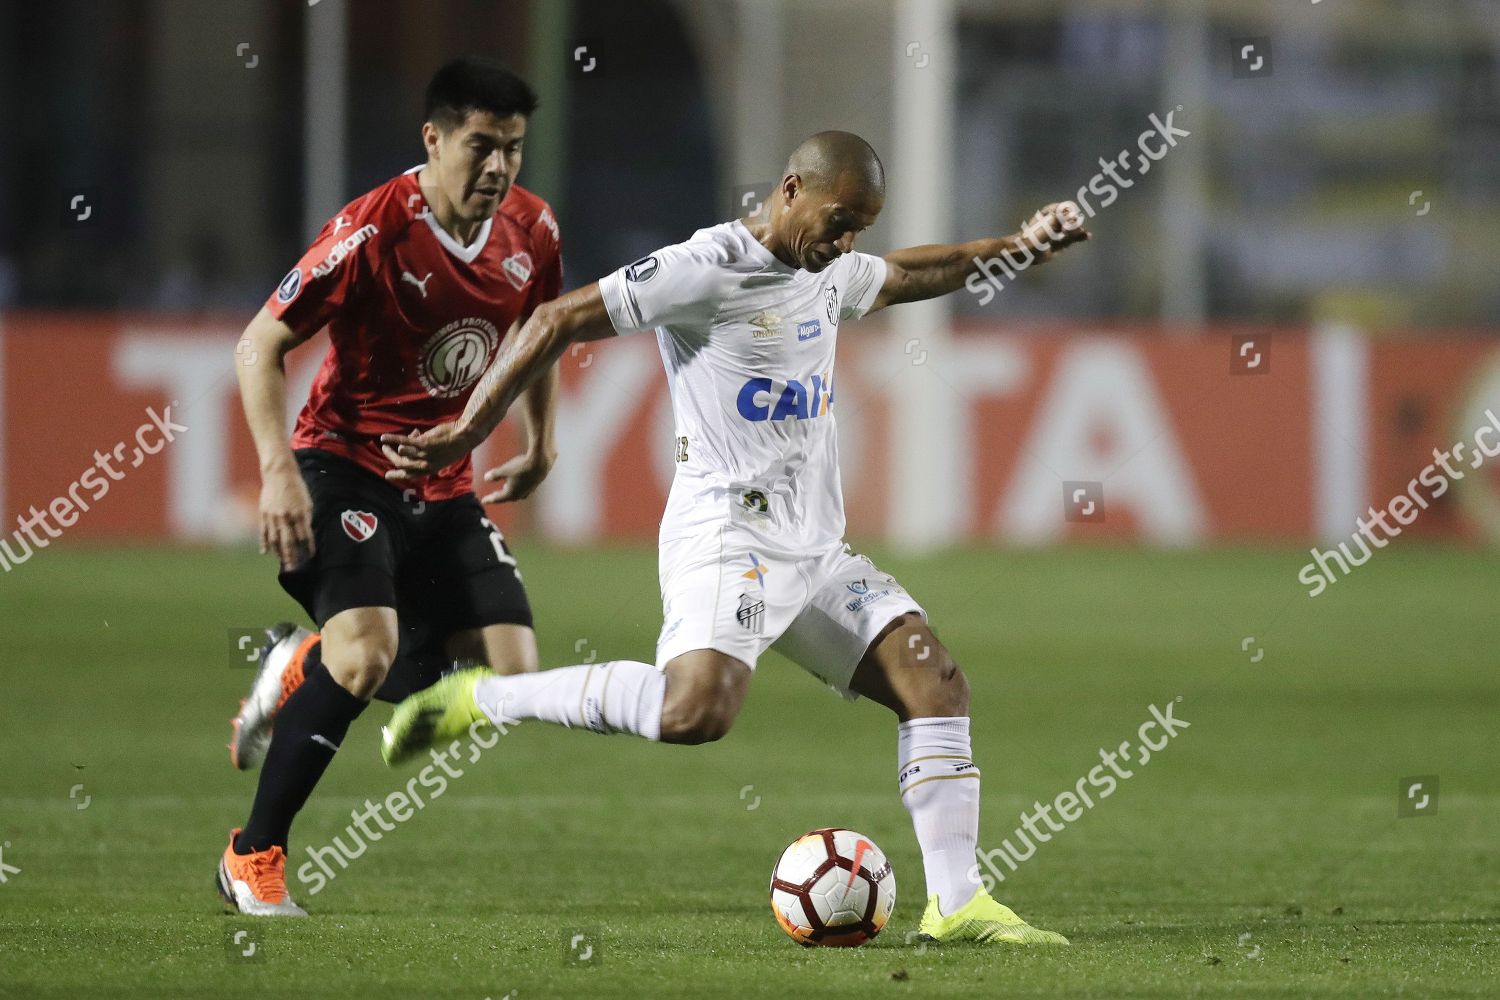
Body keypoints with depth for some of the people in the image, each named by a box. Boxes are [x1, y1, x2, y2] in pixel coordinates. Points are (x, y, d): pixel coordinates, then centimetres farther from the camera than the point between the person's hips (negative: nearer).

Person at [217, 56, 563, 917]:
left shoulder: (532, 231, -2)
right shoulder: (373, 231, -20)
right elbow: (261, 346, -14)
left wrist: (541, 443, 20)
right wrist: (279, 472, -24)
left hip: (443, 483, 6)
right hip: (345, 464, -6)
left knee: (512, 673, -4)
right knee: (367, 651, -28)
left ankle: (299, 670, 22)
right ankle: (254, 859, -13)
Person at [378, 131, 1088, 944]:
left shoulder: (830, 274, 16)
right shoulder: (708, 269, -12)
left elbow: (909, 274, 40)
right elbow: (559, 322, -12)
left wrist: (1011, 248, 29)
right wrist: (465, 433, -12)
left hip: (814, 546, 9)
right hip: (727, 533, -9)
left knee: (934, 683, -1)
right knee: (695, 710, -31)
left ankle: (955, 904, 1)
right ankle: (481, 700, -16)